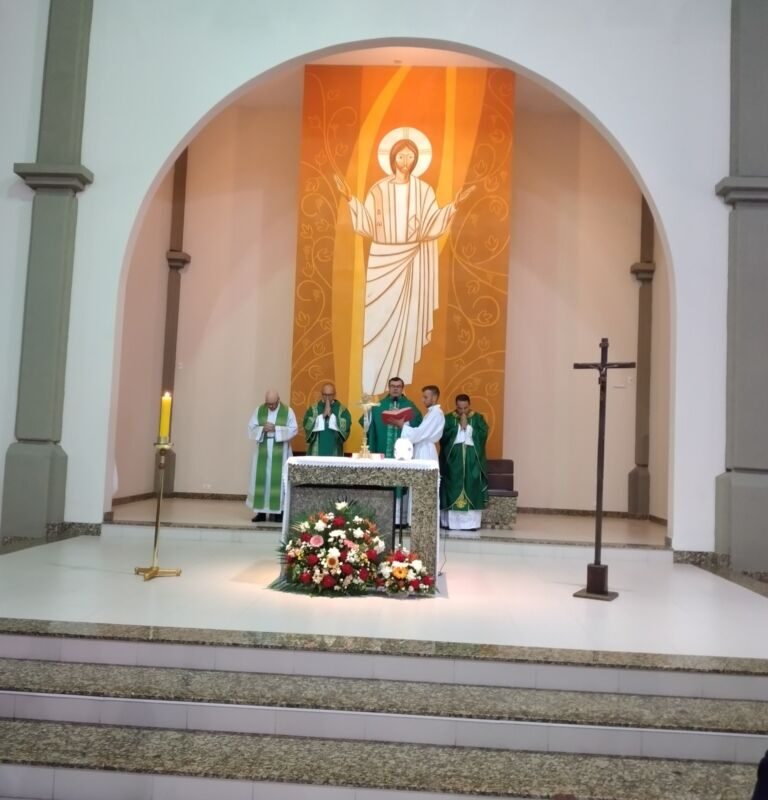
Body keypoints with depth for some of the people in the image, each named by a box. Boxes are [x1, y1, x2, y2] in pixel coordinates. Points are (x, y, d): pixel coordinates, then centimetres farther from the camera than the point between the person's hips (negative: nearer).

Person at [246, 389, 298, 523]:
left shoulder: (288, 411, -3)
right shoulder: (259, 410, 4)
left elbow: (294, 430, -9)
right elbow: (251, 428, 2)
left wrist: (276, 429, -19)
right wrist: (262, 429, -17)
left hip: (280, 453, -2)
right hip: (263, 452, 2)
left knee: (278, 480, -1)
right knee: (261, 479, 2)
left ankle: (278, 511, 6)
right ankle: (261, 512, 8)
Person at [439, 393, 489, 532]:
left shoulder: (478, 418, 7)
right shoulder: (448, 418, 6)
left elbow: (483, 434, -7)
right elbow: (444, 436, -8)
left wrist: (467, 426, -10)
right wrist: (459, 426, -11)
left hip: (472, 460, 0)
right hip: (453, 459, 0)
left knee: (472, 491, -3)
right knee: (452, 490, -3)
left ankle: (471, 523, 0)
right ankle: (450, 522, 1)